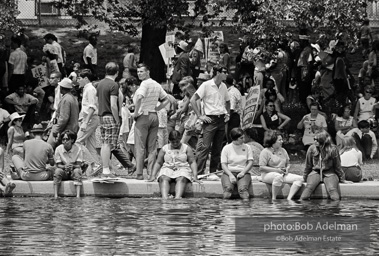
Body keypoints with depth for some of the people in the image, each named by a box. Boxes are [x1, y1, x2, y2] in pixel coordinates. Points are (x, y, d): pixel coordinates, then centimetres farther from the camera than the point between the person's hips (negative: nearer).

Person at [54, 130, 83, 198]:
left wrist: (73, 166, -36)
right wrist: (64, 166, -31)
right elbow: (58, 165, -8)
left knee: (77, 171, -33)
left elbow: (79, 165, -13)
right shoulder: (58, 149, -9)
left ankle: (78, 195, -43)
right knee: (57, 170, -30)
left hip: (73, 171, -1)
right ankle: (55, 196, -36)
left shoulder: (78, 149, -13)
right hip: (64, 172, 1)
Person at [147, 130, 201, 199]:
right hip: (167, 169, 1)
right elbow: (158, 163, 15)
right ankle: (164, 197, -58)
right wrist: (153, 176, 3)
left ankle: (177, 197, -62)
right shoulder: (165, 149, 14)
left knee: (181, 179, -38)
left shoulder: (186, 148, 10)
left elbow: (192, 162, 5)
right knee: (163, 178, -34)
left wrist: (195, 176, -8)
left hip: (182, 169, -1)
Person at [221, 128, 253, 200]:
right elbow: (223, 164, 2)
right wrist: (230, 175, -16)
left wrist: (243, 172, -12)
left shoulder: (247, 147, 11)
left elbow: (250, 163, 6)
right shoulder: (226, 148, 7)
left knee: (243, 189, -33)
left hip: (243, 173, 0)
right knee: (228, 188, -34)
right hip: (229, 172, 0)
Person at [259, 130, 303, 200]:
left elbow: (288, 164, 24)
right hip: (268, 175, -7)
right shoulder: (265, 152, -4)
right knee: (278, 177, -43)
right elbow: (261, 168, -12)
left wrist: (287, 168, -2)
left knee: (300, 179, -15)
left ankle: (289, 199, -25)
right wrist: (276, 170, -17)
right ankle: (273, 199, -33)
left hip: (282, 174, 7)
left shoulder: (283, 151, 17)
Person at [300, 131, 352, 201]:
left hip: (329, 173, -1)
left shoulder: (333, 149, -10)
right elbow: (308, 166, 10)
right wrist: (304, 178, 16)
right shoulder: (311, 149, -4)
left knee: (332, 189, -33)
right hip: (315, 172, 1)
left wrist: (342, 179, 8)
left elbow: (337, 166, 2)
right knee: (309, 186, -32)